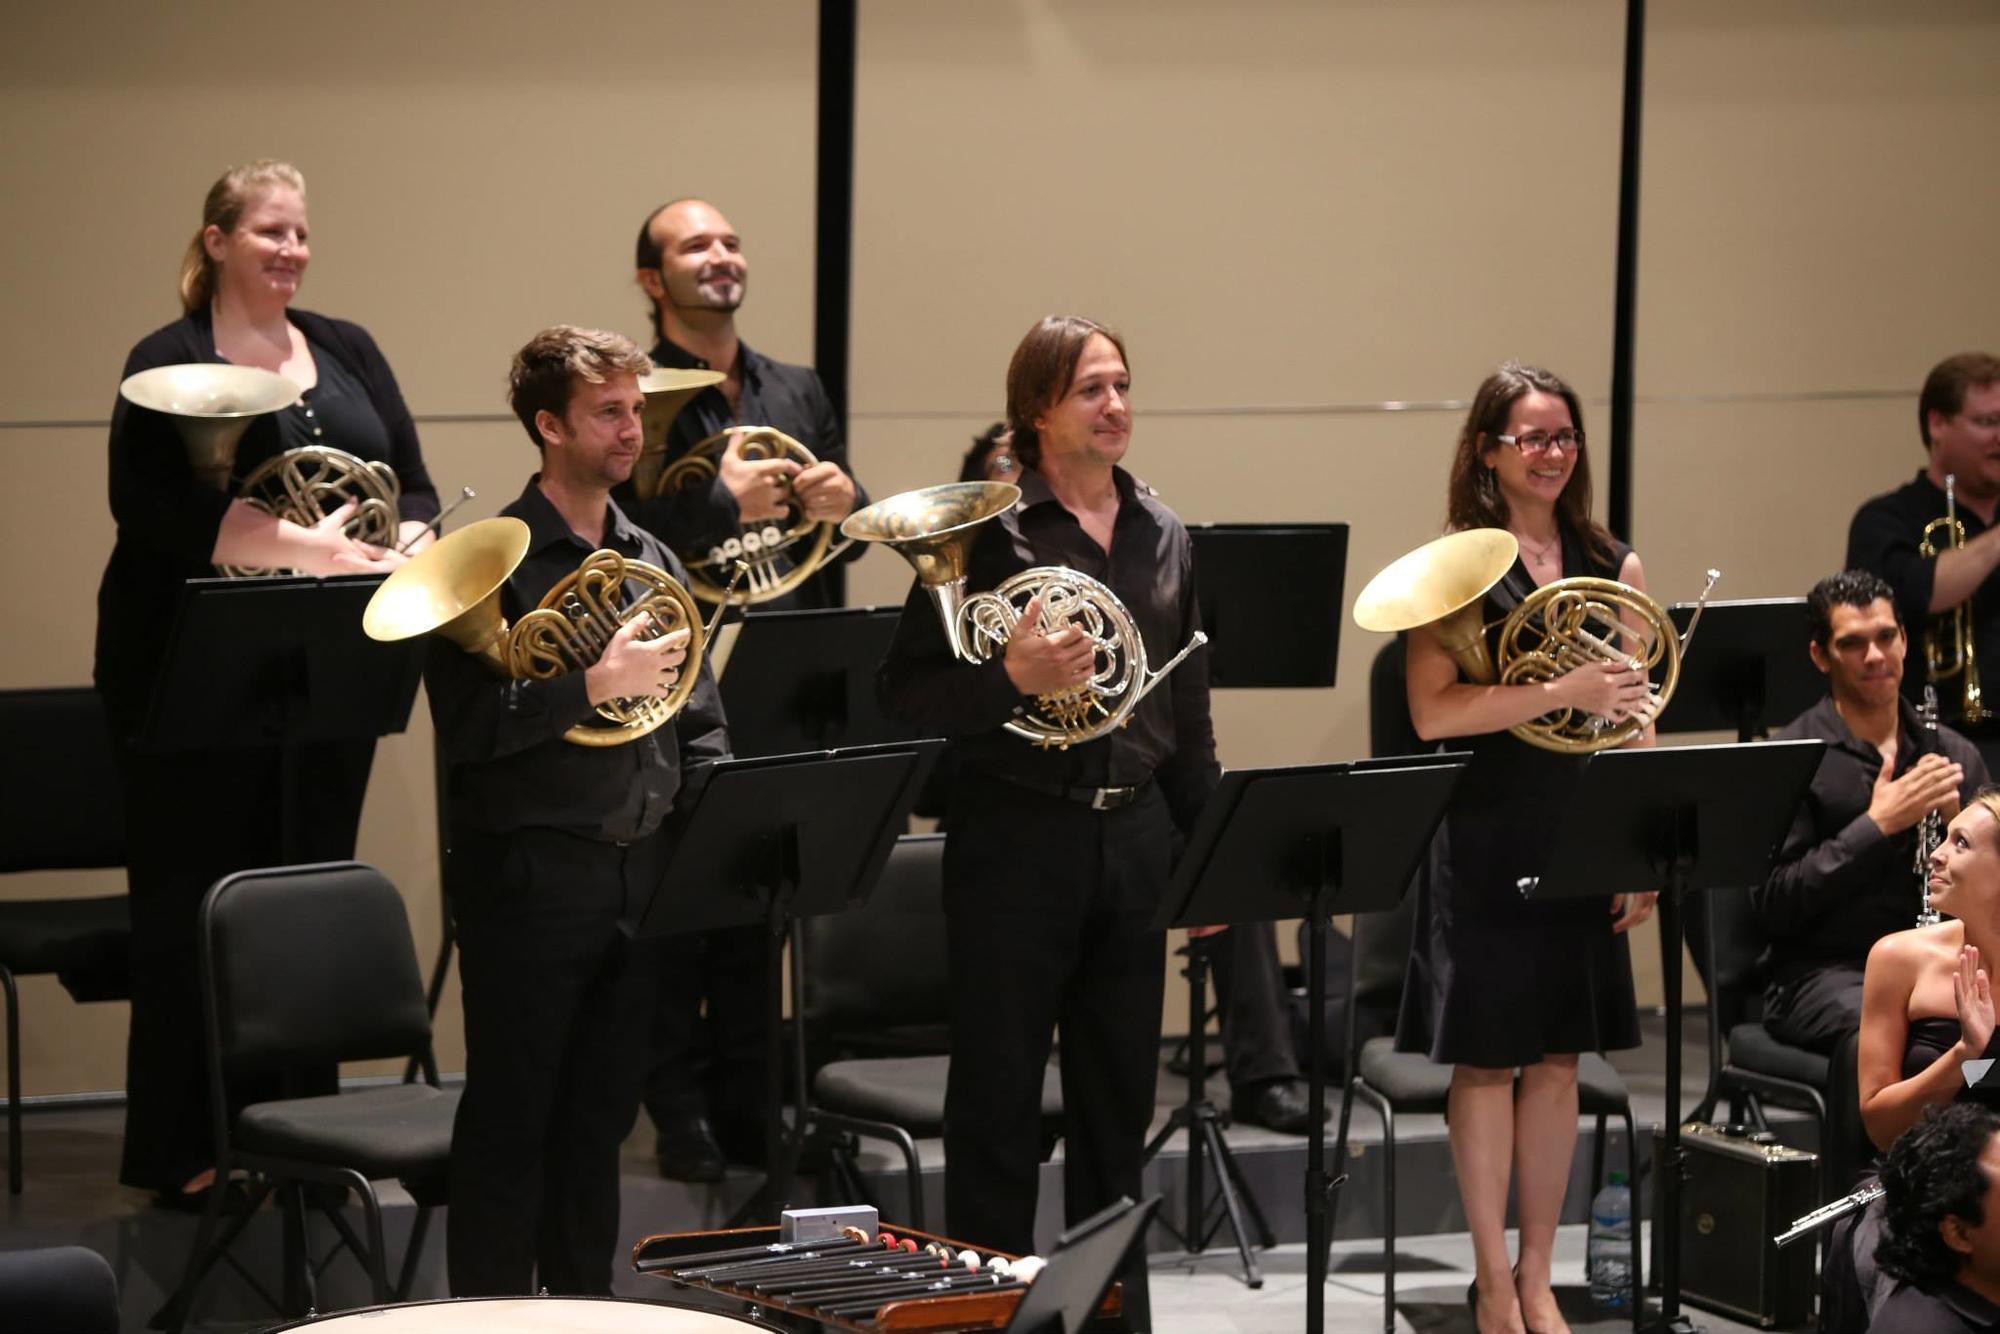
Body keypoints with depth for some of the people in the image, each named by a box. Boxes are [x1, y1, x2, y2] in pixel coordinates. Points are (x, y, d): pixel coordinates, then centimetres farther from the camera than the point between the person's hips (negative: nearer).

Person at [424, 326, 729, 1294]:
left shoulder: (651, 562, 12)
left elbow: (699, 722, 17)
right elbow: (466, 728, -18)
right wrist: (597, 686, -21)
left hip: (643, 871, 6)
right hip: (533, 874, -6)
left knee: (600, 1117, 13)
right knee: (510, 1117, 0)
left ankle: (584, 1307, 21)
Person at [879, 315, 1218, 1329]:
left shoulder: (1164, 538, 9)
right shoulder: (987, 530, -8)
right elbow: (906, 691, -10)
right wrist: (1012, 678, -25)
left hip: (1134, 836, 5)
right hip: (1017, 836, -5)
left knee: (1119, 1094, 11)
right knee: (998, 1097, 2)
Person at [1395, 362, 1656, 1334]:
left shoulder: (1614, 566, 8)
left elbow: (1636, 720, 9)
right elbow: (1433, 712, -15)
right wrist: (1563, 693, -23)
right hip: (1486, 841, -4)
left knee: (1558, 1057, 8)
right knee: (1488, 1059, 0)